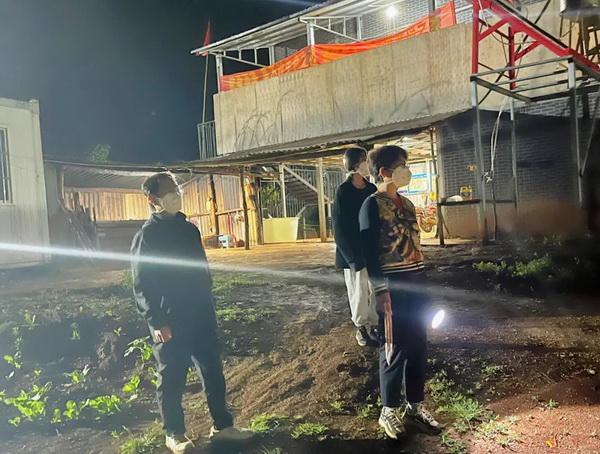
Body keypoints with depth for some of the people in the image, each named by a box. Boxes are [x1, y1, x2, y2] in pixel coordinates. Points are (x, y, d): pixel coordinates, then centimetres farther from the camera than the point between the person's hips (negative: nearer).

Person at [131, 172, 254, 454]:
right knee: (172, 378, 7)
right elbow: (141, 286, -11)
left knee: (213, 371, 11)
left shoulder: (189, 229, 9)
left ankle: (222, 425, 25)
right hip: (170, 321, -6)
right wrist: (156, 322, -17)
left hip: (200, 315, 6)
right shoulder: (146, 236, -9)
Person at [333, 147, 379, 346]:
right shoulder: (343, 191, -8)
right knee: (359, 291, 4)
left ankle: (374, 325, 17)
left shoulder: (372, 189, 7)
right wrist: (353, 256, -14)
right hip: (354, 251, -4)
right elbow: (340, 226, -10)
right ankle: (361, 327, 18)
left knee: (376, 289, 5)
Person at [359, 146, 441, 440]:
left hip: (416, 282, 7)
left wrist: (422, 282, 16)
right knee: (394, 348, 3)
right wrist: (380, 290, -17)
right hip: (393, 286, -7)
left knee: (418, 346, 12)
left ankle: (415, 406, 27)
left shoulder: (407, 204, 15)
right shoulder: (373, 204, -9)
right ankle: (389, 410, 19)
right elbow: (369, 251, -13)